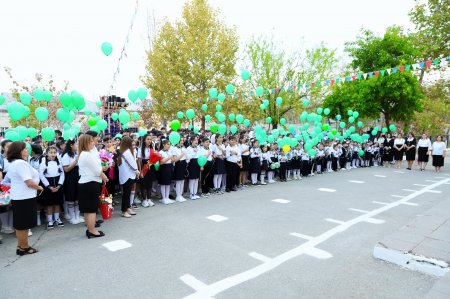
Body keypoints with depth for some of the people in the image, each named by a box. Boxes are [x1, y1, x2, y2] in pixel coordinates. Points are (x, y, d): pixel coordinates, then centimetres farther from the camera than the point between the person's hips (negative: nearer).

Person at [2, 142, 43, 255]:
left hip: (18, 197, 10)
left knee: (20, 224, 16)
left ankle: (21, 246, 26)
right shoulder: (21, 163, -20)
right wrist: (39, 187, -7)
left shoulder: (13, 163, 12)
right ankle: (24, 248, 12)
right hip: (25, 197, -10)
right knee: (24, 224, 1)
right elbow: (29, 182, -24)